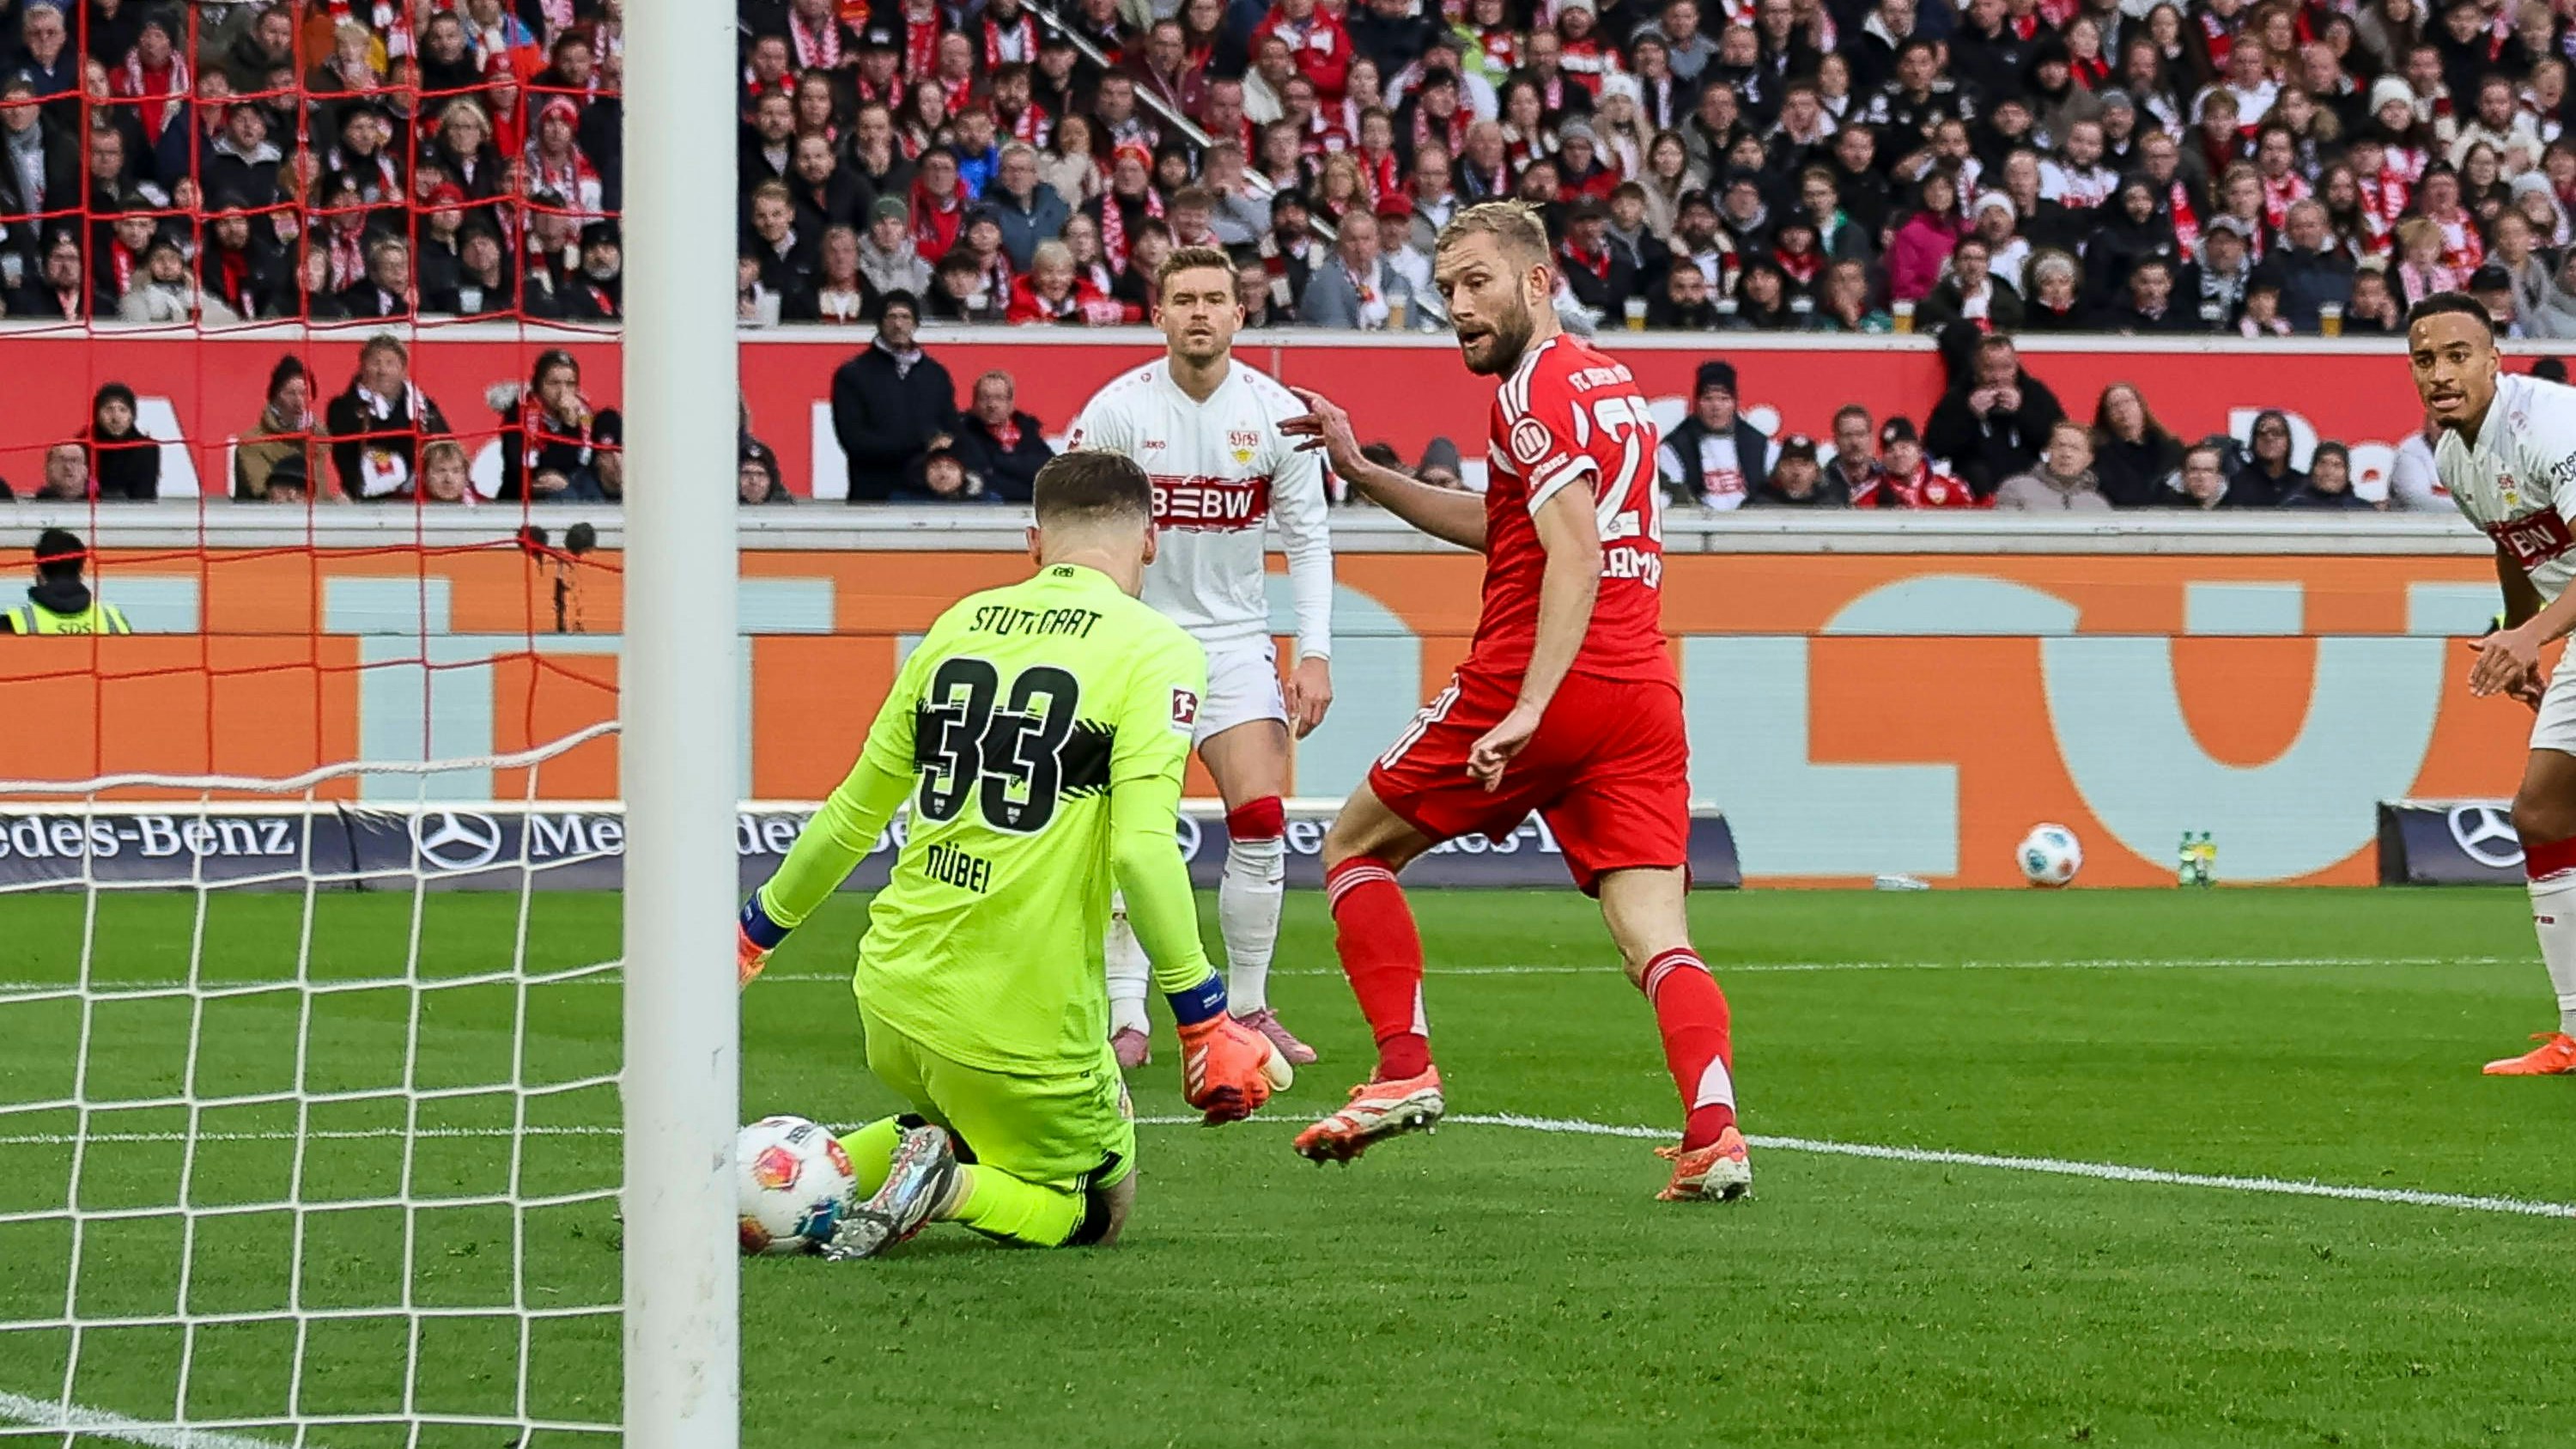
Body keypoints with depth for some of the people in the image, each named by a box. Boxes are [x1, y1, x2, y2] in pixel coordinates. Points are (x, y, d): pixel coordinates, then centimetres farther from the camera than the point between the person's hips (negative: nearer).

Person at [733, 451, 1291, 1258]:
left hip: (895, 988, 6)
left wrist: (758, 929, 29)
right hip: (1025, 1029, -6)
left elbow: (853, 813, 15)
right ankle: (947, 1186, -13)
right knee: (1091, 1214, 15)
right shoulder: (1155, 652, -9)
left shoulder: (958, 626, 8)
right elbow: (1143, 850, -20)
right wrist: (1205, 1023, -15)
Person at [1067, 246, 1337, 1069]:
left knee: (1261, 823, -7)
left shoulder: (1274, 412, -3)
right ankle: (1125, 1017, -3)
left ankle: (1248, 1009, 6)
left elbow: (1307, 537, 4)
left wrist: (1315, 654, -2)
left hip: (1236, 642, 2)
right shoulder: (1117, 410, -9)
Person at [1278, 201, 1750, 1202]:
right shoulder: (1609, 382, 22)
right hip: (1644, 697, 7)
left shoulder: (1536, 388, -6)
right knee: (1656, 939, -3)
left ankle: (1404, 1071, 6)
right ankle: (1713, 1130, -25)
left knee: (1355, 848, 13)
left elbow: (1576, 555, -19)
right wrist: (1362, 472, 34)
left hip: (1536, 681, -7)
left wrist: (1528, 709, -26)